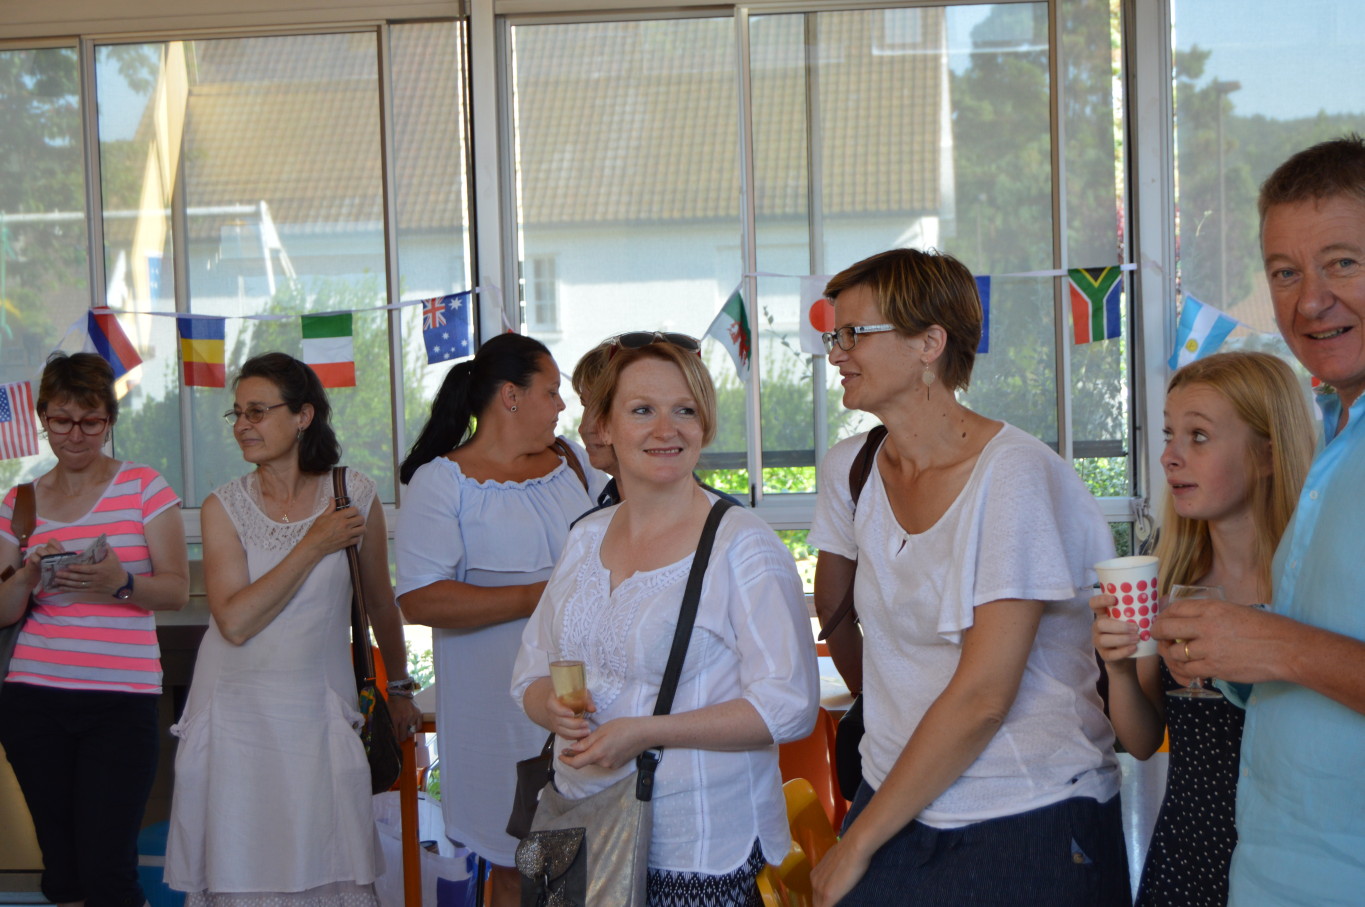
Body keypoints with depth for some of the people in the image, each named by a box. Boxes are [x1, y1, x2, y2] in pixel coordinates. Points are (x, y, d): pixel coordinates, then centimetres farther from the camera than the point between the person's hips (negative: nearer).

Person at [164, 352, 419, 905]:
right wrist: (314, 546, -13)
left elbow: (379, 601, 12)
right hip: (237, 713, 1)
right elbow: (236, 622, -13)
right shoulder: (224, 507, 0)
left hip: (319, 712, -1)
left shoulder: (354, 495, 0)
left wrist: (398, 688, 21)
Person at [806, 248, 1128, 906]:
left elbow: (982, 697, -19)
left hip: (1030, 827, -5)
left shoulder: (1014, 475, -16)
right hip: (894, 805, 5)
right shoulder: (848, 469, 2)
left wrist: (859, 844, -14)